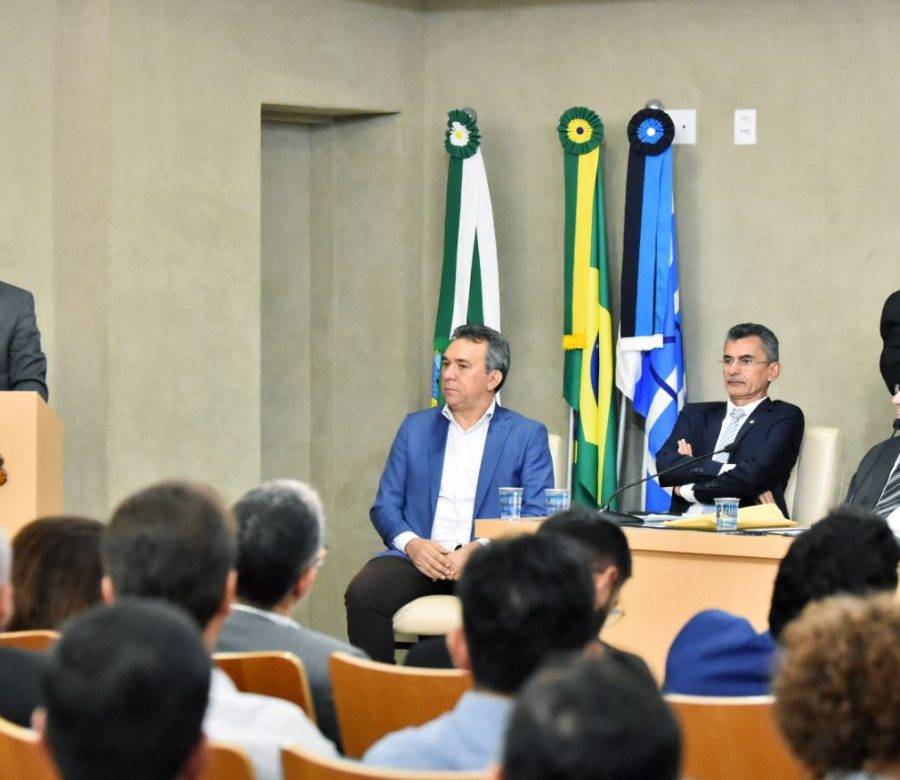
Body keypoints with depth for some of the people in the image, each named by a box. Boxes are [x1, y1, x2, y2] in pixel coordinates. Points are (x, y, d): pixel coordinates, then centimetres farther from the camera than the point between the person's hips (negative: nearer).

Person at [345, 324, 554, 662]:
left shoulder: (527, 435, 11)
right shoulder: (416, 428, 20)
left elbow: (538, 516, 2)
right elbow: (385, 506, 15)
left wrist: (481, 549, -15)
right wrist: (411, 543, -8)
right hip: (420, 557, 3)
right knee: (362, 593, -29)